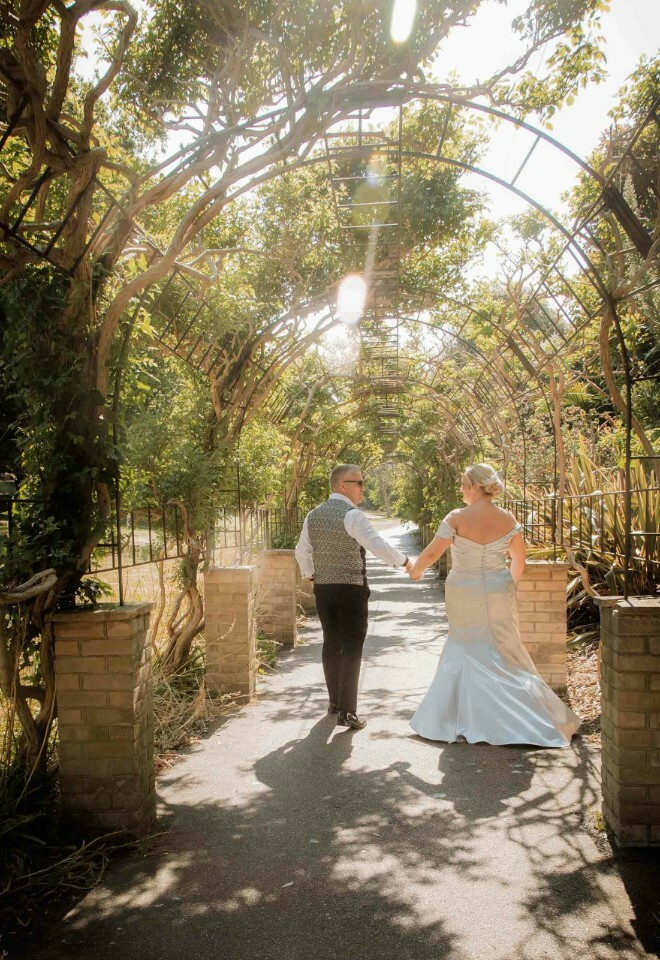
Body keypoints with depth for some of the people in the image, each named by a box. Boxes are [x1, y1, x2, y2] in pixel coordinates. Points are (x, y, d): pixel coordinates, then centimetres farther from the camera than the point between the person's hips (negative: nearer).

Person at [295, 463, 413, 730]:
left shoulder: (313, 515, 7)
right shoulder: (352, 515, -16)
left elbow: (302, 552, 15)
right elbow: (378, 546, -24)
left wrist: (310, 575, 28)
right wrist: (404, 561, -12)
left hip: (323, 588, 7)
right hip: (351, 589, -7)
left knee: (331, 643, 17)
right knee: (352, 648, -1)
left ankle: (334, 701, 30)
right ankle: (346, 711, -2)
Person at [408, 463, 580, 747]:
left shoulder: (457, 518, -14)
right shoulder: (508, 519, -3)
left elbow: (432, 553, -9)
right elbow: (519, 559, 7)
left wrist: (415, 570, 10)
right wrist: (509, 583, 24)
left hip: (463, 595, -2)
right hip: (498, 594, 2)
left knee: (464, 650, 12)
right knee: (503, 653, 12)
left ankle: (453, 719, 18)